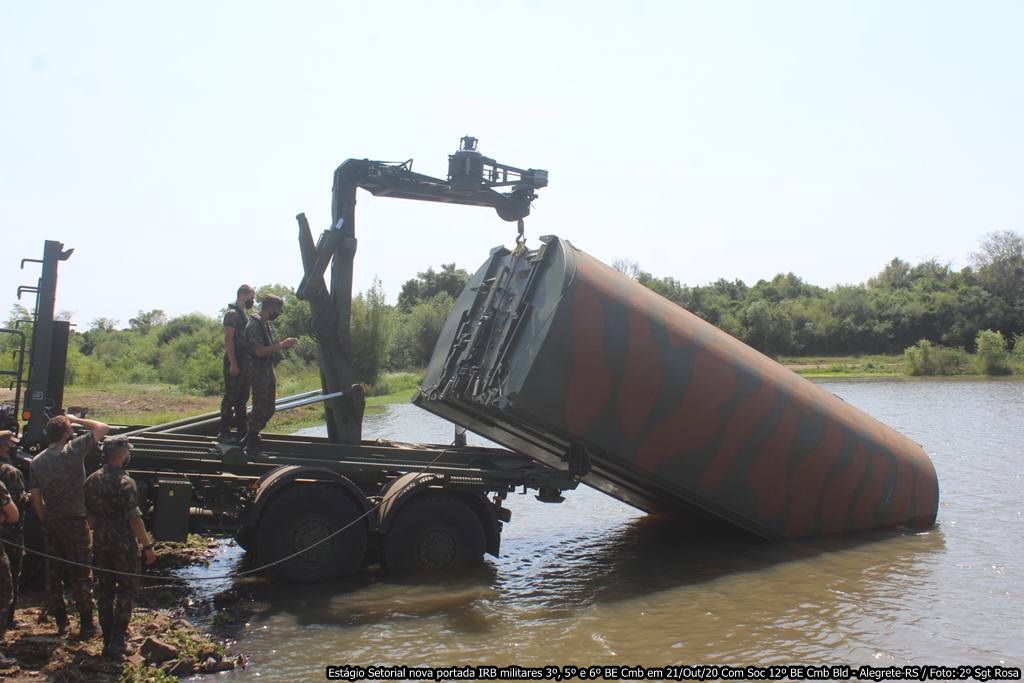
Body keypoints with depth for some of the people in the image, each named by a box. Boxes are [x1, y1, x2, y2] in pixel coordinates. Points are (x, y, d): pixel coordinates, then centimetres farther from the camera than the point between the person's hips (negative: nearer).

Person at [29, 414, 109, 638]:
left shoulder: (36, 461, 6)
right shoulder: (73, 449, -11)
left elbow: (35, 497, 6)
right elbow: (103, 429, -8)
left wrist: (45, 522, 15)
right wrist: (76, 419, 3)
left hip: (50, 521, 5)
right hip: (74, 520, -5)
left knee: (53, 571, 14)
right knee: (81, 572, 2)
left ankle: (60, 620, 22)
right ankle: (86, 624, 6)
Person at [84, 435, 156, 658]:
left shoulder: (92, 480, 5)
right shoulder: (125, 482, -17)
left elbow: (89, 514, 12)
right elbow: (134, 518, -18)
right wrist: (147, 546, -12)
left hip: (100, 544, 6)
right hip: (124, 544, -6)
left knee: (104, 590, 13)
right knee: (126, 589, 5)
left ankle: (107, 640, 19)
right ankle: (117, 641, 1)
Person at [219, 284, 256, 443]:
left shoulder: (244, 314, 16)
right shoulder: (232, 314, -13)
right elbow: (228, 340, -19)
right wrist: (233, 364, -22)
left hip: (244, 363, 9)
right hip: (235, 362, -9)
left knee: (242, 398, 14)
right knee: (230, 397, -5)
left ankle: (241, 430, 21)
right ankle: (224, 433, 0)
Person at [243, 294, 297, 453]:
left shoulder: (268, 324, 14)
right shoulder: (254, 325, -16)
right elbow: (259, 351, -24)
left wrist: (285, 344, 9)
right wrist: (281, 345, -23)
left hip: (269, 372, 10)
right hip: (258, 373, -10)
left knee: (269, 409, 14)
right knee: (260, 409, -6)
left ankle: (250, 437, 27)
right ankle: (251, 446, 2)